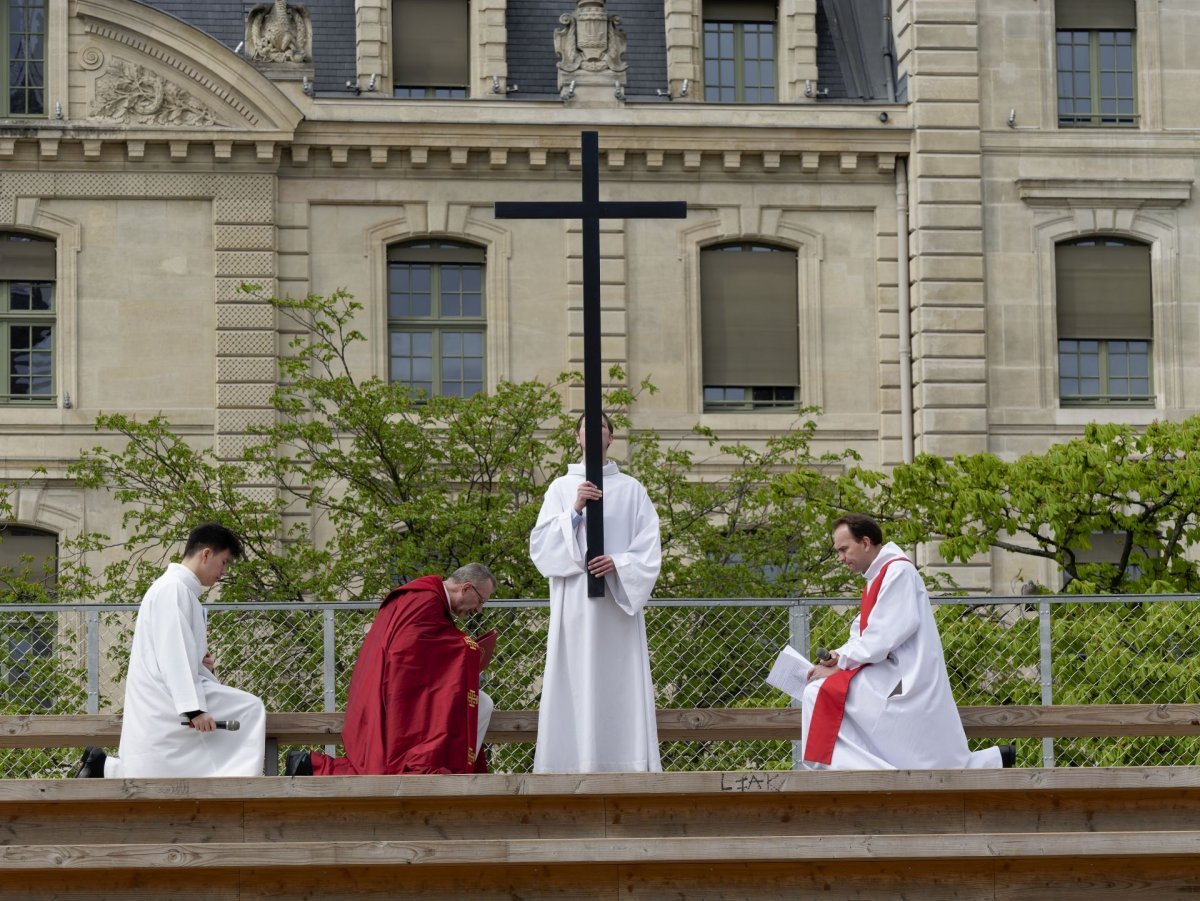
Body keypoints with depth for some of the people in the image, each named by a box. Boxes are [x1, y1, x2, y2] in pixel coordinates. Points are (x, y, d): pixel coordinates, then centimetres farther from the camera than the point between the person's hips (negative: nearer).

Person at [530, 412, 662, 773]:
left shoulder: (631, 489, 12)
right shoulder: (561, 487, 11)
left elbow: (649, 547, 6)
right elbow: (540, 543, 2)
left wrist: (620, 563, -12)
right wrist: (574, 511, -11)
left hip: (618, 600, 0)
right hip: (574, 603, 0)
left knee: (619, 685, -5)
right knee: (575, 685, -7)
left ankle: (625, 766, -7)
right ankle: (573, 766, -9)